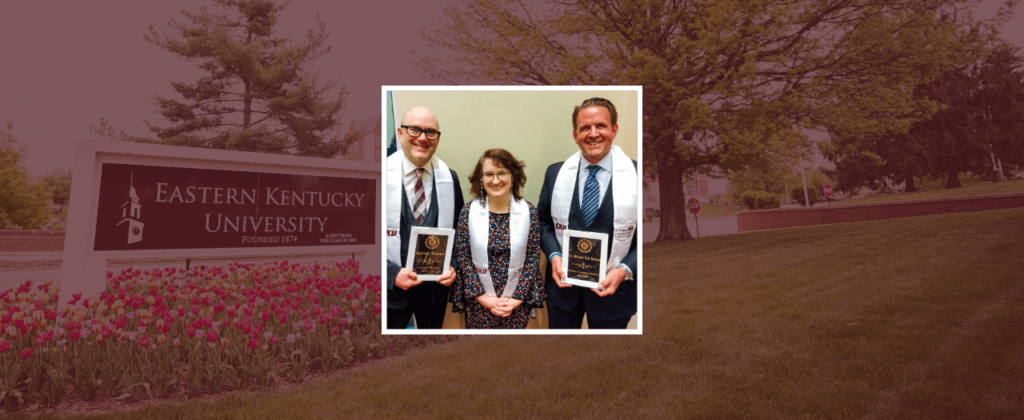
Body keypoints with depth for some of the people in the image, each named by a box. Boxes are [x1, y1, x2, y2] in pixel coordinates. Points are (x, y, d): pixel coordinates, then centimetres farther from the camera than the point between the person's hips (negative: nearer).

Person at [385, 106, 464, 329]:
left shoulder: (449, 177, 0)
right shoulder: (386, 174, -10)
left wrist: (453, 266, -8)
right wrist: (392, 274, -17)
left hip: (436, 284, 3)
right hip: (392, 285, -3)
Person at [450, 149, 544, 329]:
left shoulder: (529, 212, -5)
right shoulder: (468, 212, -7)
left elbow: (533, 258, -3)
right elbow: (462, 258, -5)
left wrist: (517, 298, -9)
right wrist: (483, 298, -10)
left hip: (517, 303, 1)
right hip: (479, 303, 0)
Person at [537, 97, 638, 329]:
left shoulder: (635, 175, -10)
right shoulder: (555, 173, 0)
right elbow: (543, 221, 8)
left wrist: (624, 270, -19)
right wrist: (554, 255, -10)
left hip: (612, 287, -2)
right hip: (563, 283, 2)